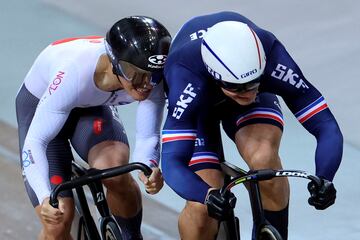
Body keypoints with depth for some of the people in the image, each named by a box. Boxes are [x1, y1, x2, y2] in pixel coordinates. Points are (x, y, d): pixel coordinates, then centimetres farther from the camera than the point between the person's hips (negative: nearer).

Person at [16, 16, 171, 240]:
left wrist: (149, 167, -42)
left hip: (93, 108, 3)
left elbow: (148, 136, -19)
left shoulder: (153, 78, -29)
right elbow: (35, 141, -39)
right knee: (58, 221, -16)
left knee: (115, 172, -29)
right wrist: (45, 199, -53)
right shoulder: (74, 73, -41)